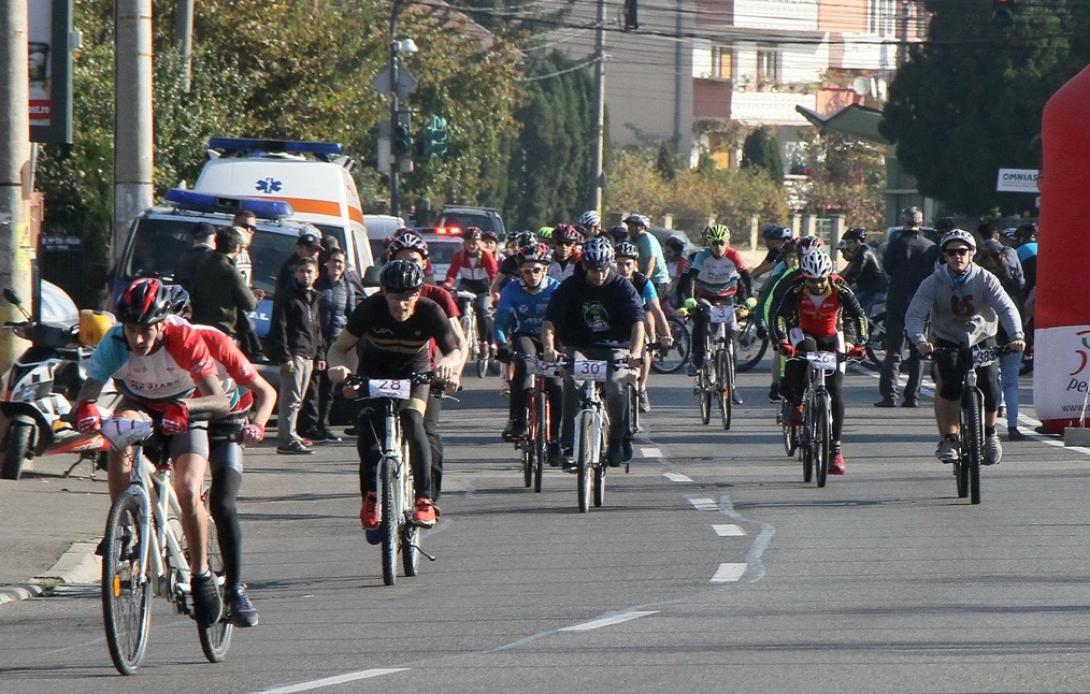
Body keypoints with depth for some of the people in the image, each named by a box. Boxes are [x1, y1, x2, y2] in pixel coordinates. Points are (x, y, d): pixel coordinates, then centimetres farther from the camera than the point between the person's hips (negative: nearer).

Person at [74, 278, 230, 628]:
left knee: (188, 491, -22)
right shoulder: (114, 343, -26)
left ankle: (202, 574, -3)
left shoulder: (183, 340, -31)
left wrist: (185, 408, -56)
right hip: (138, 406, 2)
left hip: (184, 416, -2)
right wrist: (85, 408, -55)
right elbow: (86, 394, -31)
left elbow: (221, 401, -37)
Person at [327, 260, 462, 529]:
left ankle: (425, 499, -23)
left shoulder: (430, 312, -26)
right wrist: (338, 366, -44)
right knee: (368, 420, -24)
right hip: (374, 370, 1)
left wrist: (448, 363, -52)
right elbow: (340, 347, -20)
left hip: (413, 370, -1)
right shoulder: (370, 309, -26)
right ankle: (370, 498, -13)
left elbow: (454, 353, -27)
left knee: (412, 420, -26)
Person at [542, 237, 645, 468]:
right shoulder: (571, 286, -5)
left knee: (616, 384, -27)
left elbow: (637, 321, -19)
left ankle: (619, 438, -2)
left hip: (615, 347, 0)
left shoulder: (622, 287, -7)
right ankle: (568, 444, -24)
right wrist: (548, 348, -33)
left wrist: (635, 352, -37)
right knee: (573, 381, -29)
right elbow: (550, 320, -14)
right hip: (580, 346, 0)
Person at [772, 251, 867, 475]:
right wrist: (783, 342, -48)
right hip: (804, 334, -1)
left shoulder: (839, 289, -22)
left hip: (831, 338, 1)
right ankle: (795, 403, -20)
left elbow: (859, 316, -22)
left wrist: (859, 343, -37)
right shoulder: (796, 290, -23)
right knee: (805, 350, -38)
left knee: (836, 393, -9)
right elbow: (780, 316, -30)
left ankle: (835, 447, -2)